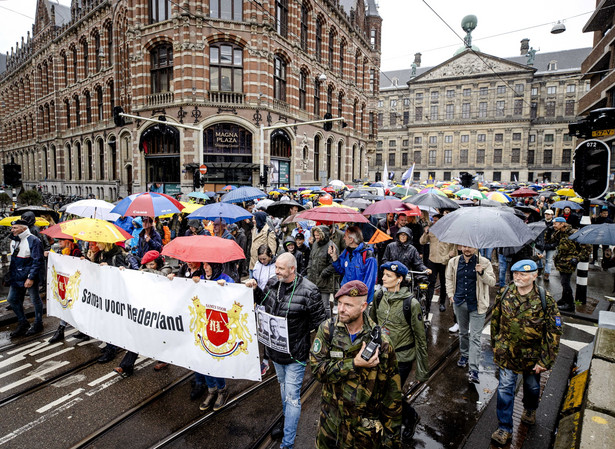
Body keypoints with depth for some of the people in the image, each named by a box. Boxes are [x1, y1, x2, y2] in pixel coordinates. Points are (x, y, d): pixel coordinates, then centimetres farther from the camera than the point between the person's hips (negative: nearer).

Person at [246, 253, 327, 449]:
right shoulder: (273, 283, -4)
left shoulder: (308, 291, -23)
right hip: (276, 350, 7)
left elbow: (319, 323, -16)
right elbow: (264, 302, 16)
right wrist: (255, 289, -3)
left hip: (295, 354, -7)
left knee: (291, 396, 3)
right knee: (284, 389, 26)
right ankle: (288, 423, 49)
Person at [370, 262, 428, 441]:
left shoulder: (411, 303, -20)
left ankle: (411, 418, 35)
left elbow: (420, 337, -12)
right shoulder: (378, 296, -6)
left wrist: (422, 369, -6)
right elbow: (372, 322, 10)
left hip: (402, 357, -5)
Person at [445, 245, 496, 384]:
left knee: (475, 337, -5)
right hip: (460, 303, 4)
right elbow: (449, 279, 16)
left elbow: (492, 282, -7)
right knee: (463, 332, 20)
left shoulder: (484, 263, -7)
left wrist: (482, 273, -25)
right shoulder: (453, 262, 2)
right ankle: (464, 355, 43)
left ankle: (473, 370, -5)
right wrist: (451, 295, 7)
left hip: (477, 305, -3)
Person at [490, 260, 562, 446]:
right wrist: (495, 346, 10)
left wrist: (544, 360, -12)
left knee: (532, 386, 23)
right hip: (506, 353, 1)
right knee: (505, 389, 4)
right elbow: (495, 321, 4)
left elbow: (554, 332, -12)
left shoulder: (545, 300, -17)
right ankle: (504, 428, 18)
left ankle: (530, 409, 54)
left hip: (532, 355, 0)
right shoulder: (504, 295, -10)